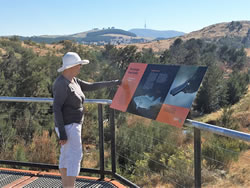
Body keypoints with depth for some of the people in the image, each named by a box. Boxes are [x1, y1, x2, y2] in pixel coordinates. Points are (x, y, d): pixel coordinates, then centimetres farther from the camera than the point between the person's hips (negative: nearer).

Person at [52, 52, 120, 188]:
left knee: (66, 156, 15)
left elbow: (90, 87, 18)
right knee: (75, 156, -10)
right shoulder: (61, 84, -21)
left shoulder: (72, 80, 10)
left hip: (71, 124, 10)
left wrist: (113, 83, 21)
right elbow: (56, 108, -24)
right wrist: (62, 133, -25)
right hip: (68, 126, -10)